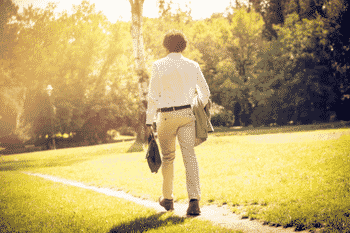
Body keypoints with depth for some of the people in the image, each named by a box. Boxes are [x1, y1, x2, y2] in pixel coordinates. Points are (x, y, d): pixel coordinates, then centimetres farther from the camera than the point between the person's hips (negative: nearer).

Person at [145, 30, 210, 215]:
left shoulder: (159, 66, -3)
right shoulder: (192, 65, 5)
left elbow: (153, 95, -6)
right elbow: (205, 92, 12)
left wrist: (149, 122, -2)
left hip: (166, 116, -1)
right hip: (187, 113, 1)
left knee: (167, 158, 14)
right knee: (189, 156, -4)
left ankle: (168, 199, 28)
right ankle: (194, 200, -17)